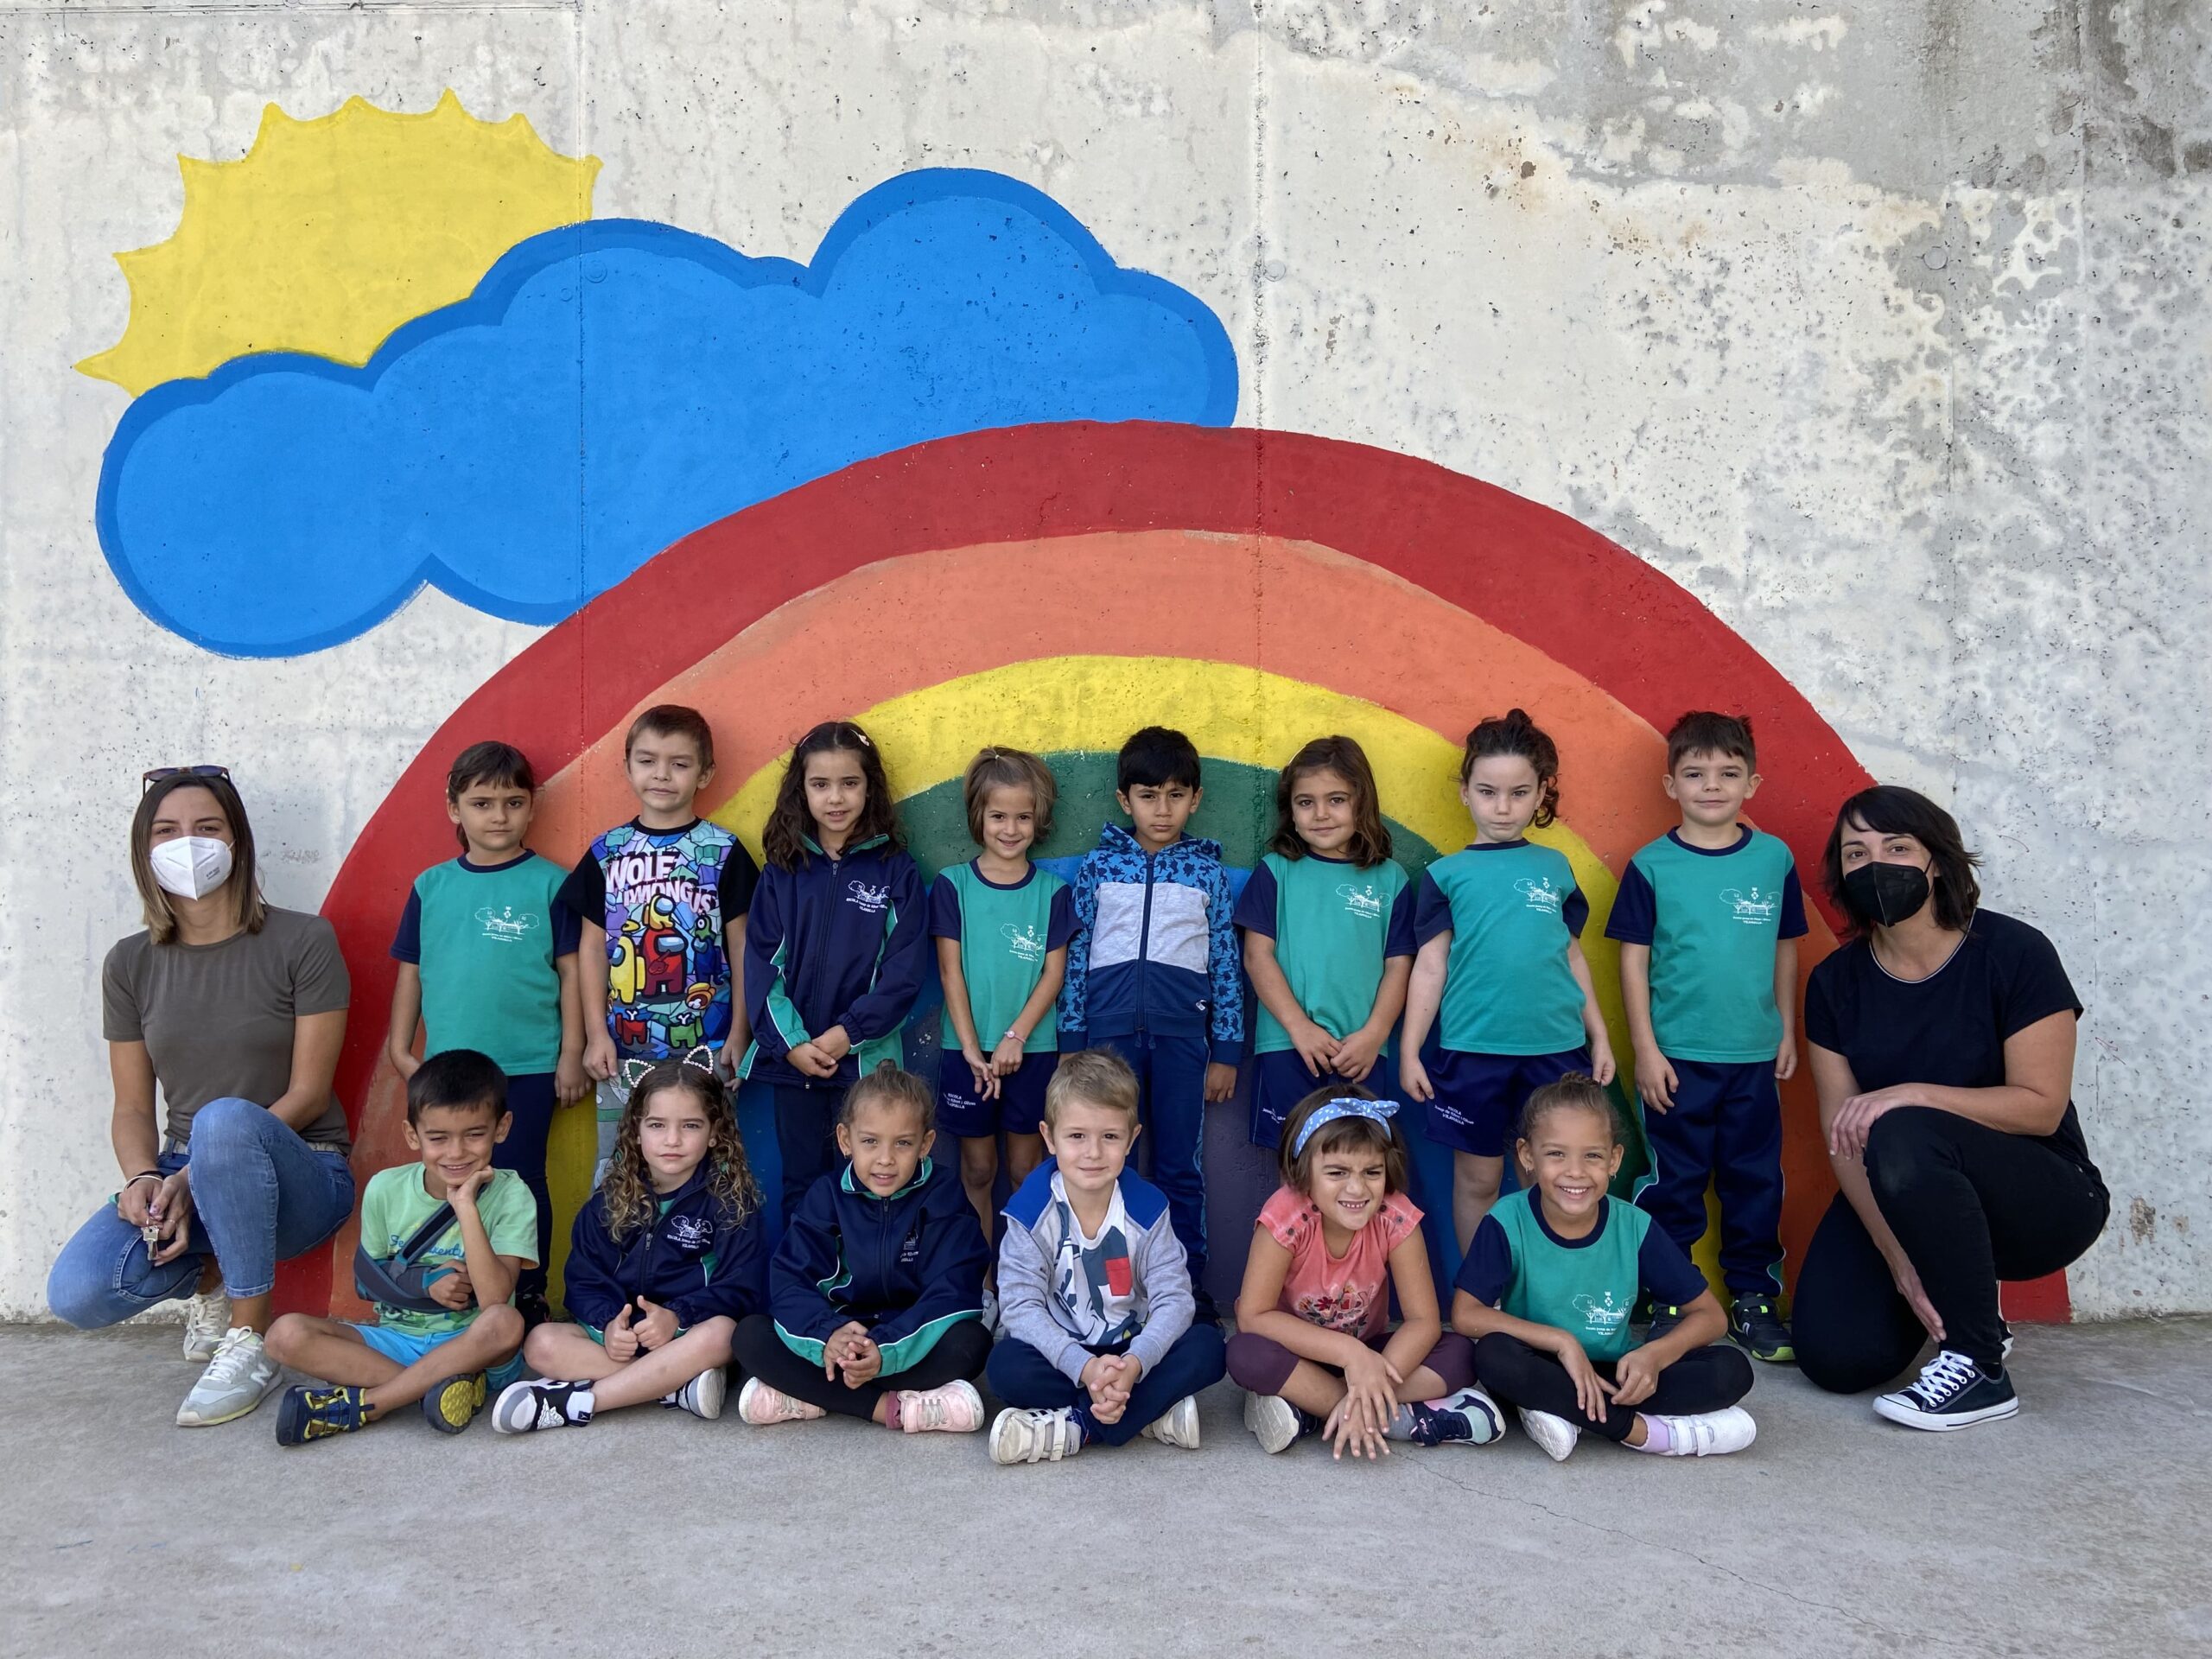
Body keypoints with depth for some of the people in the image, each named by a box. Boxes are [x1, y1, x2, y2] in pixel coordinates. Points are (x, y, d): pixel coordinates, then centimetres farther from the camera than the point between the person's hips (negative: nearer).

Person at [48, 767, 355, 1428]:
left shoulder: (303, 942, -8)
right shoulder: (130, 964, 5)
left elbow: (308, 1093, -11)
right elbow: (132, 1107, 5)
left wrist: (197, 1176, -21)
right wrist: (142, 1178, -18)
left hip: (297, 1173, -4)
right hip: (182, 1177, 4)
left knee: (226, 1119, -38)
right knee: (76, 1292, -26)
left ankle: (251, 1347, -23)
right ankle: (211, 1272, 10)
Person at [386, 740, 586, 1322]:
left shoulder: (550, 884, -2)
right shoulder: (431, 886, 6)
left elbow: (571, 972, -2)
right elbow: (411, 971, 12)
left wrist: (572, 1055, -5)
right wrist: (400, 1049, 8)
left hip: (528, 1068, -3)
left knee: (520, 1184, 3)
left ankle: (528, 1300, 16)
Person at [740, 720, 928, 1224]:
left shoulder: (896, 871, -1)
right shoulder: (783, 871, 4)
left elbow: (903, 972, -6)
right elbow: (761, 964, 0)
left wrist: (847, 1033, -15)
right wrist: (790, 1042, -11)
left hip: (867, 1059, -2)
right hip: (791, 1059, 2)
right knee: (802, 1185, 11)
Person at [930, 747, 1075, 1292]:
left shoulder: (1051, 891, 2)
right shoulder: (954, 885, 0)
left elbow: (1053, 973, -2)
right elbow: (951, 970, -3)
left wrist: (1016, 1037, -13)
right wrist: (972, 1050, -10)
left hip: (1033, 1048, 0)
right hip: (968, 1049, 0)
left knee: (1026, 1169, 6)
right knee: (978, 1169, 7)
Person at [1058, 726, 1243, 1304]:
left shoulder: (1208, 871, 5)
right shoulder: (1099, 865, 5)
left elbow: (1226, 963, 6)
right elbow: (1076, 955, 6)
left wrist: (1226, 1051, 3)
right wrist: (1072, 1043, 2)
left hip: (1181, 1034, 0)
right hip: (1109, 1031, 0)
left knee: (1181, 1168, 6)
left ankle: (1188, 1284, 16)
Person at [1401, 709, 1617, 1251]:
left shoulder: (1555, 867, 8)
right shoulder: (1448, 875, 2)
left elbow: (1572, 956, 14)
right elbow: (1430, 966, 2)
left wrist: (1599, 1037, 14)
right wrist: (1409, 1051, -2)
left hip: (1556, 1049, 2)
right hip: (1472, 1050, -2)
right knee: (1478, 1179, 8)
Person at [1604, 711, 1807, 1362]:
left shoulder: (1775, 859, 2)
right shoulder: (1652, 865, -4)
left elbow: (1785, 949, 11)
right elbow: (1634, 958, -3)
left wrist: (1788, 1032, 10)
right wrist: (1645, 1048, -6)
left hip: (1756, 1056, 2)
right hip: (1677, 1058, -2)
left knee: (1755, 1181, 10)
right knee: (1672, 1184, 6)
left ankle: (1753, 1299, 24)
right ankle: (1668, 1303, 18)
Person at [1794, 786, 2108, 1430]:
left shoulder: (2014, 953, -14)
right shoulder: (1835, 982, -3)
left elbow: (2041, 1106, -17)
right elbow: (1841, 1131, -8)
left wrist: (1911, 1096, -30)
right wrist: (1897, 1258, -18)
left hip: (2040, 1200, -4)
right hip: (1900, 1204, 4)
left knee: (1905, 1137, -36)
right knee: (1837, 1357, -17)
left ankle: (1979, 1369, -20)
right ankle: (1958, 1299, 18)